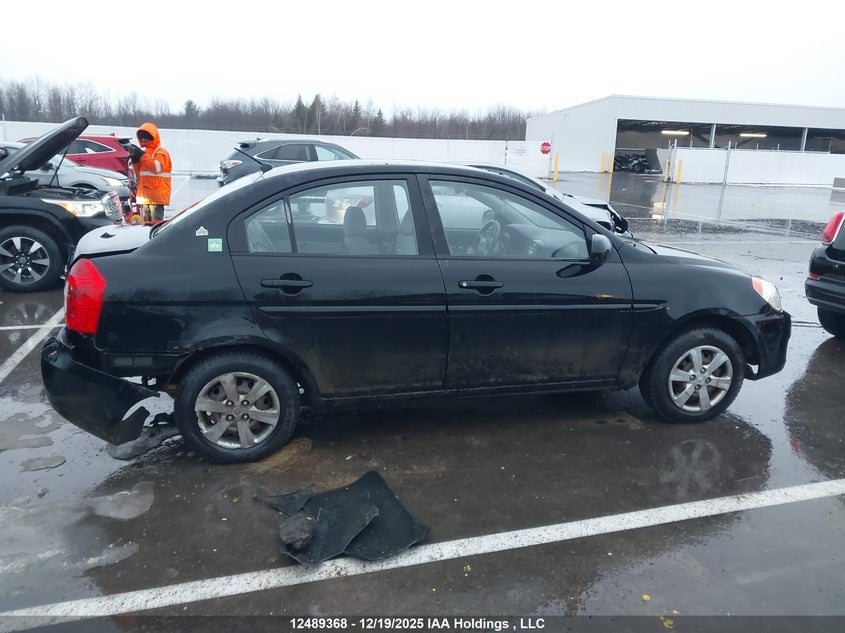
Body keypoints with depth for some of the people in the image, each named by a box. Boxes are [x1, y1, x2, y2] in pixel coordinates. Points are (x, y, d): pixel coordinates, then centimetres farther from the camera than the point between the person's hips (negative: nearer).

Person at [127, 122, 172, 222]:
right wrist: (135, 160, 3)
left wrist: (141, 155, -21)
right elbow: (138, 174, 19)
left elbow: (156, 167, -22)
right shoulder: (145, 152, 18)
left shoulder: (161, 152, -3)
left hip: (156, 196, -8)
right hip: (145, 196, 8)